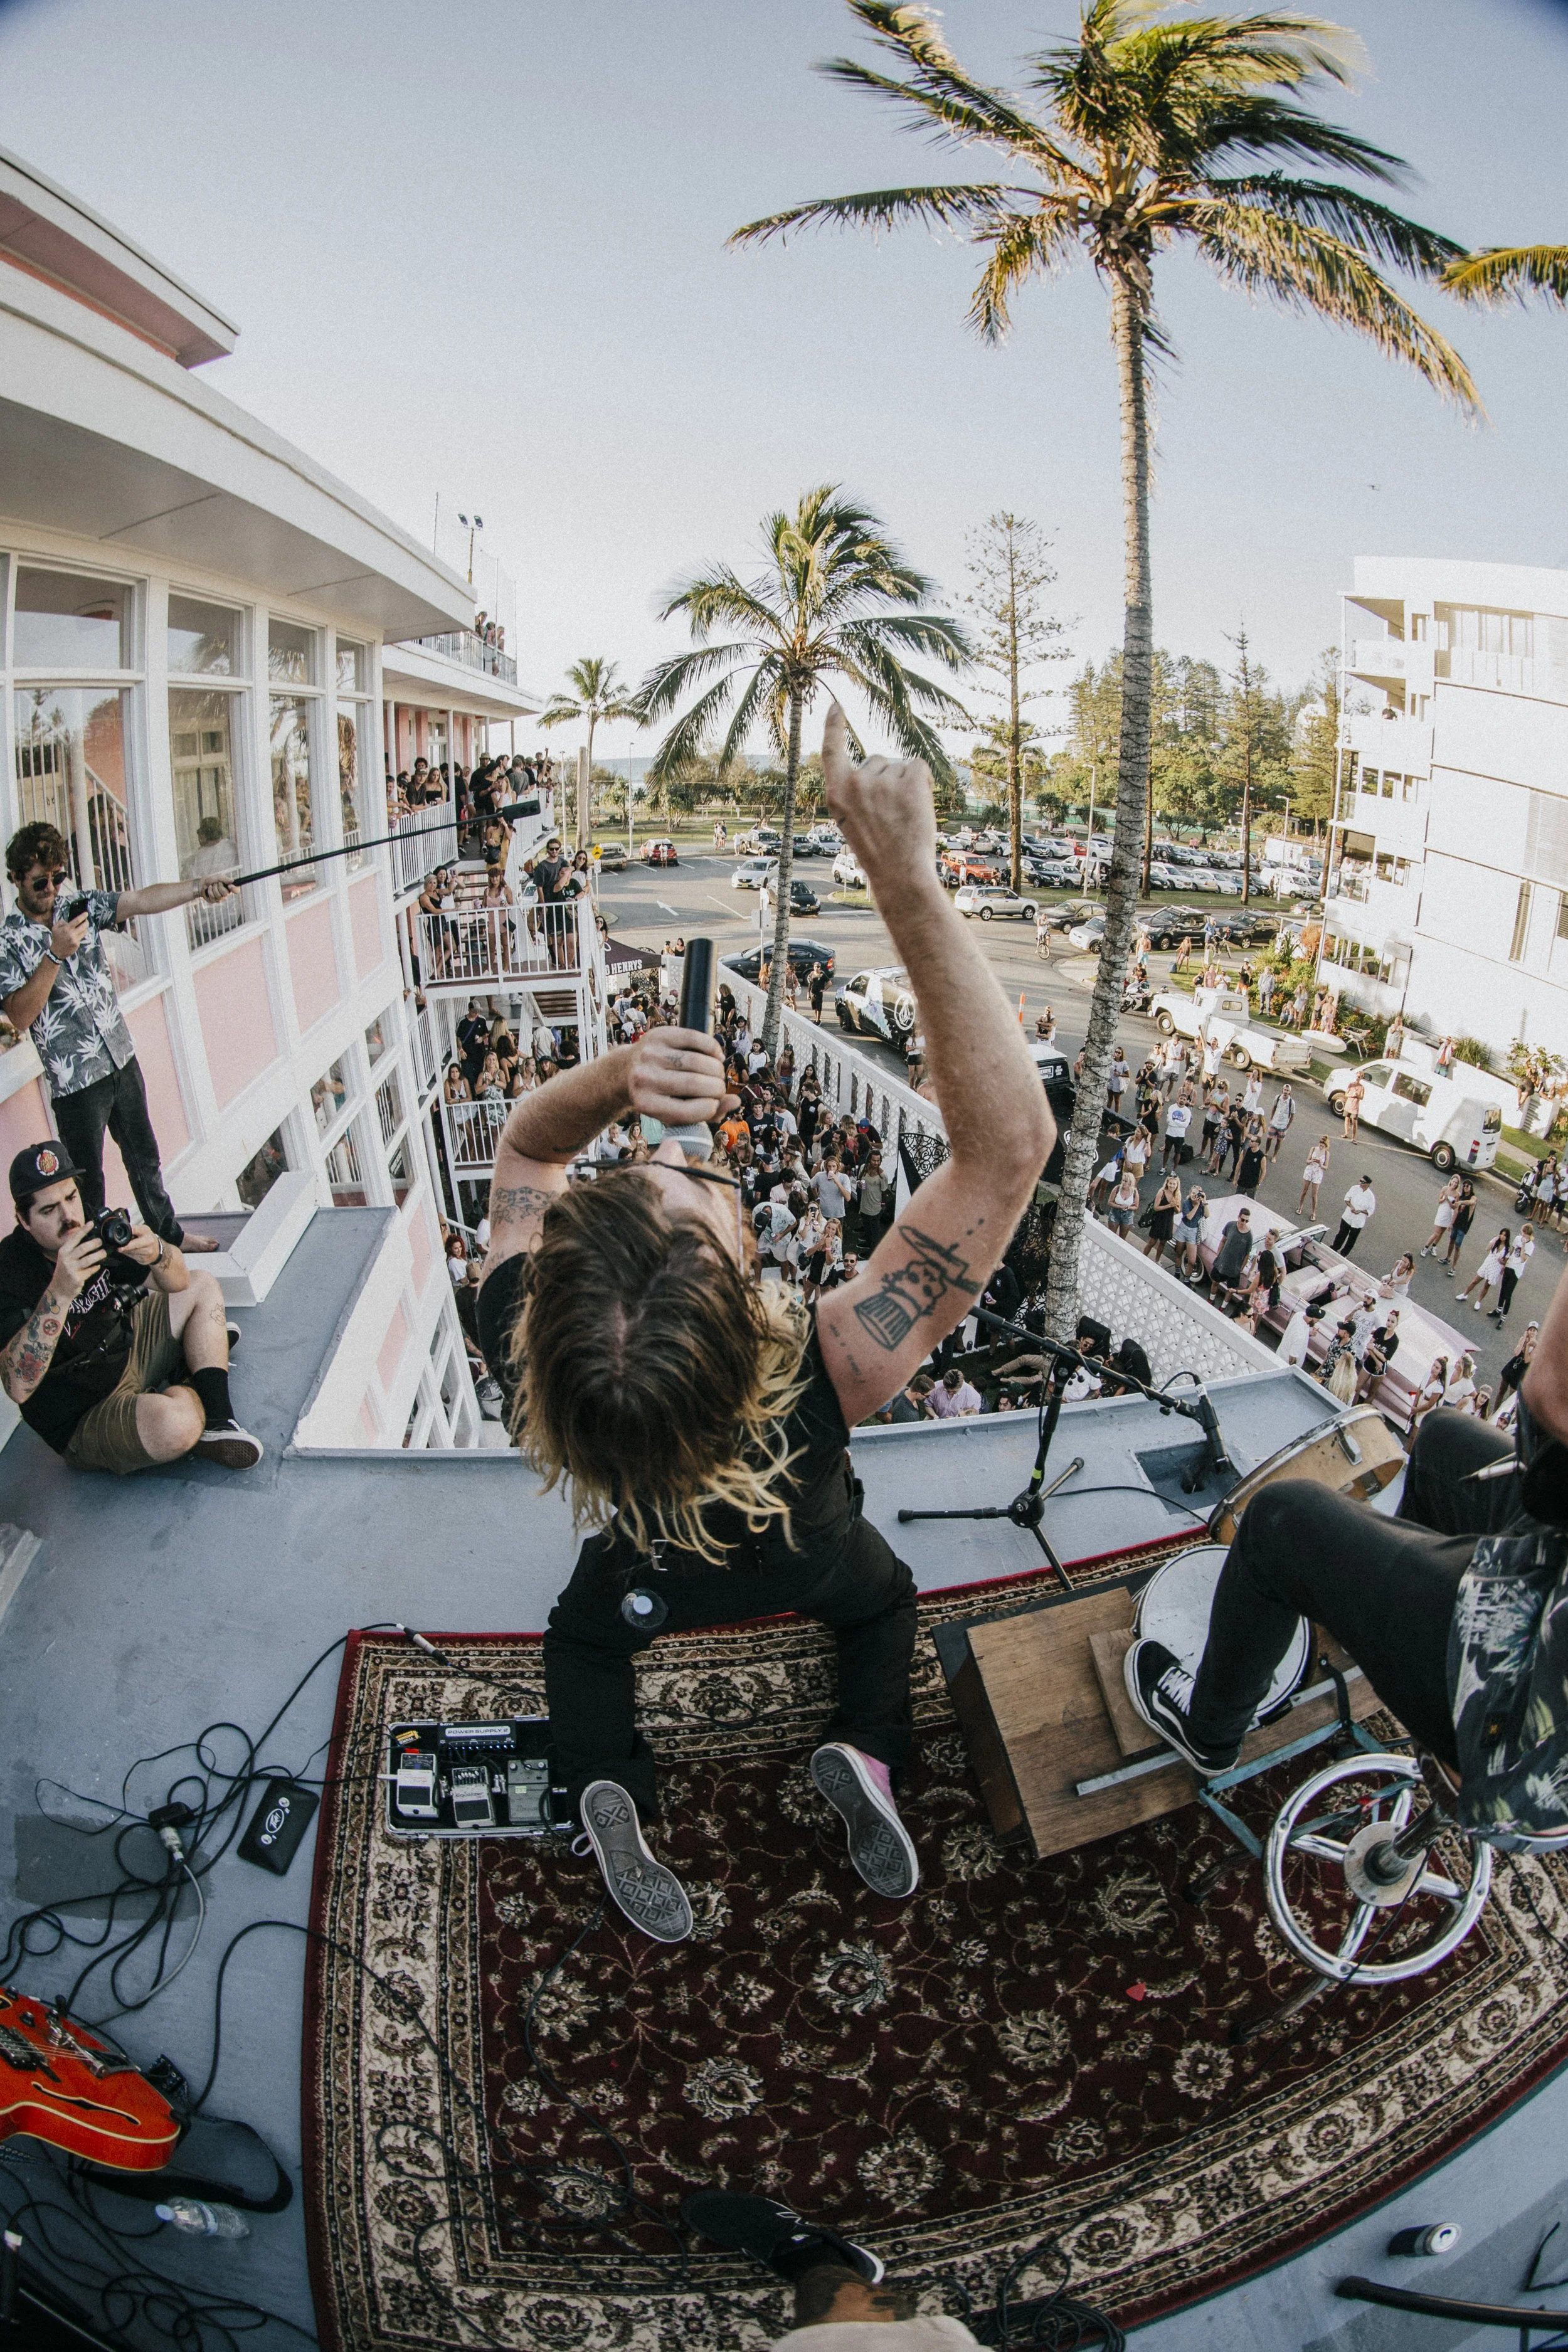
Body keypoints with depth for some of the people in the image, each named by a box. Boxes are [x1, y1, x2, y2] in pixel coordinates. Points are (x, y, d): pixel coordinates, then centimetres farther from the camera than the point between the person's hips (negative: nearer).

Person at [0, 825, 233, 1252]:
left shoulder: (80, 904, 1)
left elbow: (143, 900, -15)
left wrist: (198, 887, -33)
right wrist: (55, 955, -29)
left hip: (122, 1060, 5)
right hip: (75, 1080, -5)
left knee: (144, 1156, 21)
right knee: (88, 1182, 7)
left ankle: (170, 1233, 37)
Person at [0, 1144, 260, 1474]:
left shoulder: (93, 1233, -5)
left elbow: (179, 1282, -1)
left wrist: (157, 1254, -26)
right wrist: (59, 1293, -48)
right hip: (86, 1420, -8)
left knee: (203, 1289, 10)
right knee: (175, 1423, -36)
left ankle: (216, 1420, 2)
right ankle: (189, 1393, 3)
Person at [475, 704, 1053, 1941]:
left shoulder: (525, 1345, -44)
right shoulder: (819, 1385, -52)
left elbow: (526, 1143, -25)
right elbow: (1011, 1139, -51)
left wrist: (611, 1078, -50)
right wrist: (908, 877, -59)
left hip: (647, 1575, 2)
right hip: (805, 1561, -1)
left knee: (584, 1635, 36)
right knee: (884, 1594, 35)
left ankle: (610, 1793, 11)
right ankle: (865, 1754, 11)